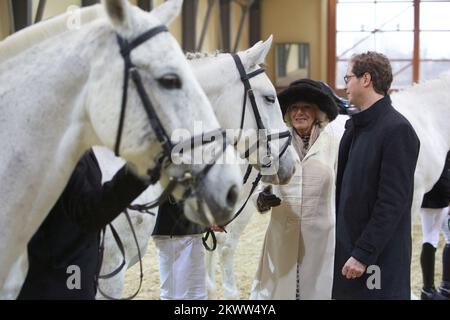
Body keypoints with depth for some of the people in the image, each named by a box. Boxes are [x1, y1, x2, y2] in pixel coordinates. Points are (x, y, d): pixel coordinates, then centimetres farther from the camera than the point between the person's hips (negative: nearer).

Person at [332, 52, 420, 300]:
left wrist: (364, 253, -20)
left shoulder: (397, 130, -14)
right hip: (347, 247, 8)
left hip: (380, 258, -8)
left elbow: (393, 203, -19)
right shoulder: (355, 126, 12)